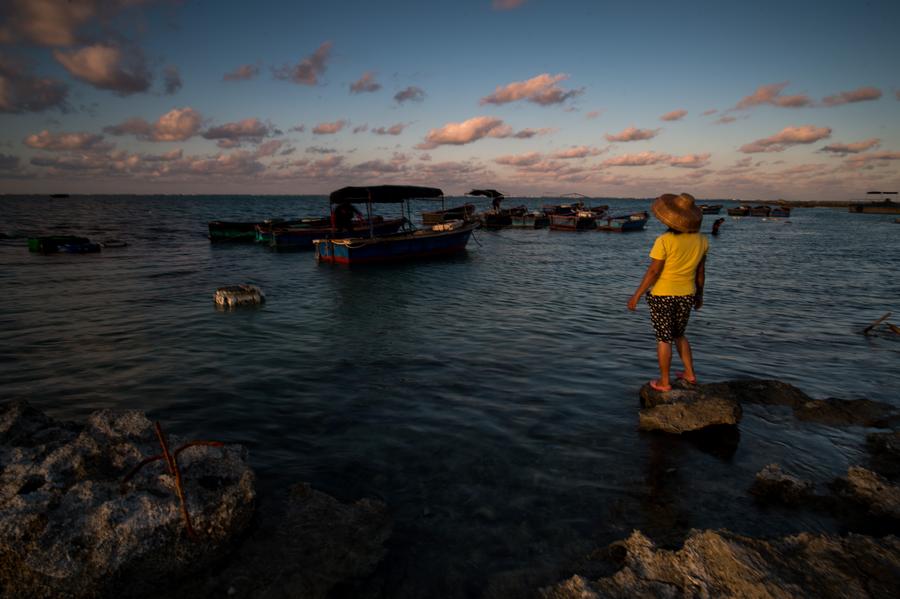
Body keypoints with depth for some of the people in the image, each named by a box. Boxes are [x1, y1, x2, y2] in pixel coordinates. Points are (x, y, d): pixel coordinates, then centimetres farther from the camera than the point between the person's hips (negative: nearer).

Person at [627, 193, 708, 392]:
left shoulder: (664, 241, -21)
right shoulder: (701, 240, -4)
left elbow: (653, 271, -19)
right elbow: (701, 271, 5)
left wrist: (636, 295, -10)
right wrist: (699, 294, 18)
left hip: (662, 295, -5)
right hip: (685, 295, 5)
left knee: (663, 339, 7)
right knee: (678, 335, 24)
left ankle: (664, 382, 15)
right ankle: (690, 373, 29)